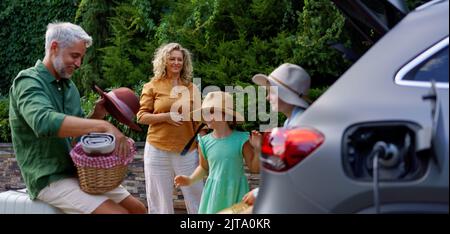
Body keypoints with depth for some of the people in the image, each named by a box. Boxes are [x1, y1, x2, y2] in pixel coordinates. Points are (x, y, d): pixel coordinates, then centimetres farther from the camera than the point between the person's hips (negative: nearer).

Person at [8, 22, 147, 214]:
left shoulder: (70, 87, 12)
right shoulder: (28, 81, -13)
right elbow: (44, 122, -34)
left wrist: (97, 115, -2)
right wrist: (103, 126, -37)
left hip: (76, 172, 8)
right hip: (49, 179, -8)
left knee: (137, 208, 2)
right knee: (119, 212, -22)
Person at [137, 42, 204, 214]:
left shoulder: (192, 88, 8)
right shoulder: (153, 86, 3)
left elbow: (198, 122, 10)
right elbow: (141, 116, 0)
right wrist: (166, 117, -14)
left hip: (187, 151, 1)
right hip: (158, 150, -1)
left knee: (196, 199, 1)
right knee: (160, 201, 7)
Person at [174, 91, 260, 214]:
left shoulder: (240, 139, -8)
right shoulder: (205, 142, 0)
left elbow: (254, 168, -3)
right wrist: (190, 180, 2)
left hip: (235, 192, -2)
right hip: (214, 194, 2)